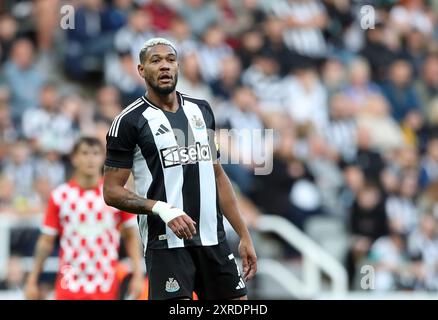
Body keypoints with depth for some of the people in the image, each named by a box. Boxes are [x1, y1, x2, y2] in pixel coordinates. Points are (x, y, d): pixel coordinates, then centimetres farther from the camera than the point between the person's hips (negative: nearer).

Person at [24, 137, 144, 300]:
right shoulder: (60, 196, 1)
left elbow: (131, 235, 4)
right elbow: (46, 241, 5)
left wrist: (138, 275, -4)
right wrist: (32, 281, 4)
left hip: (106, 288, 0)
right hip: (68, 287, 0)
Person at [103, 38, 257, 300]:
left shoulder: (202, 110, 14)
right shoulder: (130, 121, -4)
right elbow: (112, 191, -6)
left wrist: (244, 236, 13)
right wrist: (161, 209, -21)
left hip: (213, 240, 6)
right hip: (167, 243, -6)